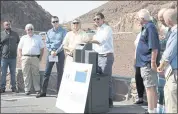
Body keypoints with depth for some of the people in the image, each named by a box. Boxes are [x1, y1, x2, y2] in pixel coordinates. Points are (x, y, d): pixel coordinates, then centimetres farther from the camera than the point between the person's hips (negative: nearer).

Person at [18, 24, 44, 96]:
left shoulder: (38, 38, 15)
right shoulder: (23, 38, 17)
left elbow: (42, 48, 14)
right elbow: (19, 49, 17)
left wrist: (40, 57, 4)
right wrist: (21, 57, 4)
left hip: (35, 58, -1)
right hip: (25, 57, 1)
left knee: (36, 74, -4)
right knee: (26, 74, 0)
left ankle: (37, 90, 1)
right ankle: (27, 90, 5)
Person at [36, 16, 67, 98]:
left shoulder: (63, 31, -1)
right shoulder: (49, 32, 11)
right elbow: (47, 43, 8)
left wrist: (56, 52, -15)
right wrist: (51, 51, -8)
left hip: (60, 53, -3)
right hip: (51, 53, 3)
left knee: (60, 73, 2)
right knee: (46, 72, 1)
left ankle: (59, 92, 8)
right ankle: (43, 92, 6)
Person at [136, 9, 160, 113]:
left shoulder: (150, 27, -15)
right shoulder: (147, 27, 15)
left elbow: (154, 47, -22)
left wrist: (153, 62, -23)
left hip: (148, 63, -10)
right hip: (146, 63, 10)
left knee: (150, 87, -8)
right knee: (152, 87, 14)